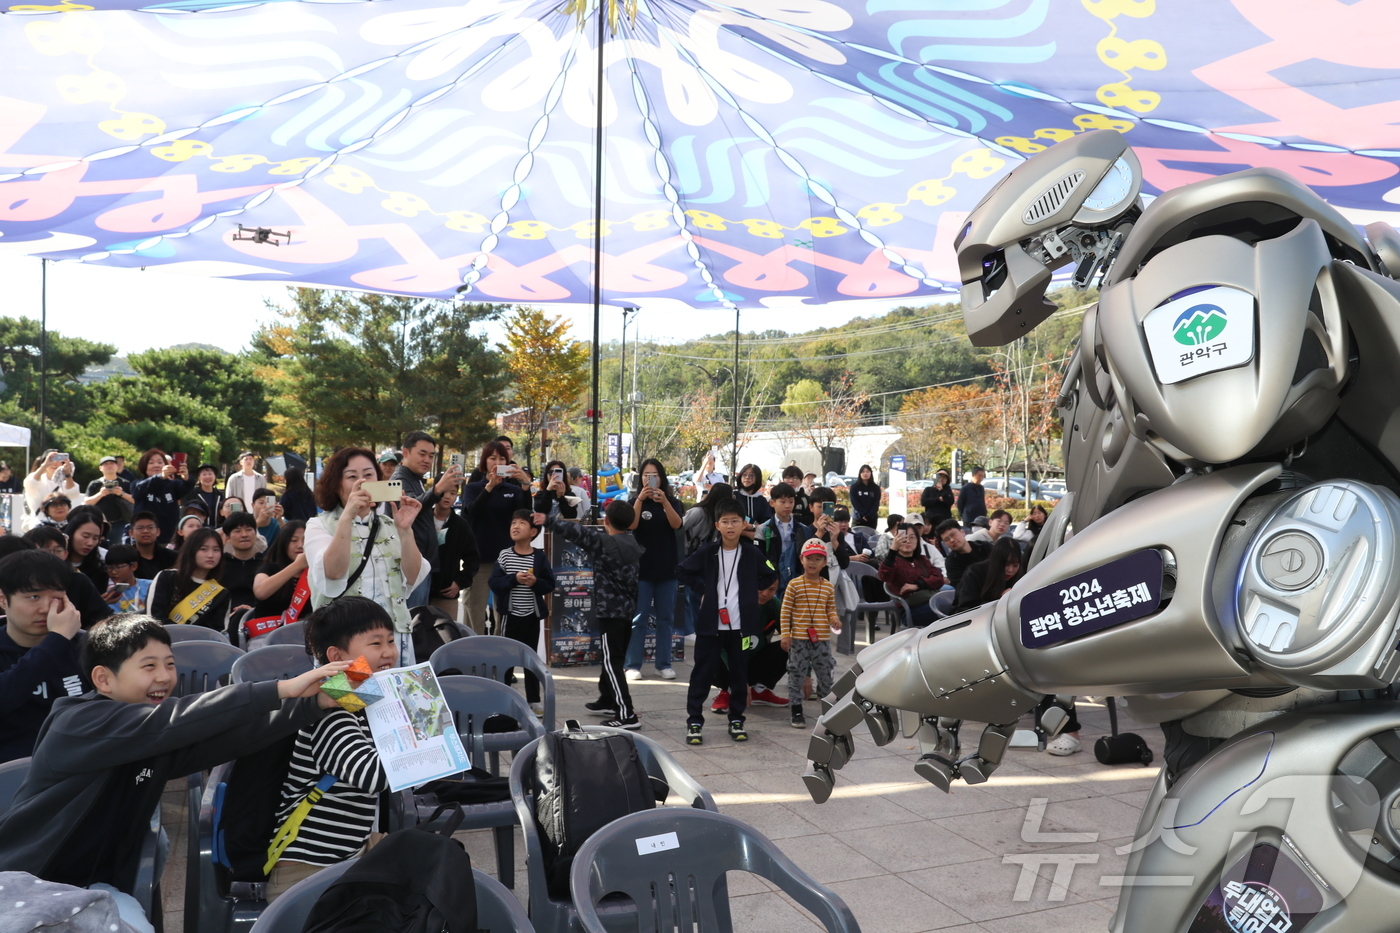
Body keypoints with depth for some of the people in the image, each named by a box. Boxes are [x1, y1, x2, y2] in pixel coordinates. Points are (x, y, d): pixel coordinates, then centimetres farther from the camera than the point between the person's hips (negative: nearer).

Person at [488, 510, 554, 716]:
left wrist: (536, 582, -21)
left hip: (532, 615, 1)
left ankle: (533, 699, 20)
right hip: (510, 614, -1)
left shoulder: (540, 557, -3)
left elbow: (550, 585, -3)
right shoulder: (504, 556, -4)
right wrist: (514, 579, -21)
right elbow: (494, 583, -9)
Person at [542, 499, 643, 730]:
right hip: (628, 607, 8)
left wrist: (548, 520, -15)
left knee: (612, 661, -7)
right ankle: (607, 699, 38)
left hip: (610, 610, -8)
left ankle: (627, 714, -10)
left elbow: (576, 532, -21)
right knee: (614, 657, 22)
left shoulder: (604, 542, -17)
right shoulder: (633, 543, 6)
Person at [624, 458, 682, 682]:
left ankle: (663, 664, 14)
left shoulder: (672, 502, 5)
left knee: (665, 618, 7)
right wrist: (640, 499, -27)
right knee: (638, 618, -2)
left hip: (666, 568, 2)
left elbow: (676, 524, -13)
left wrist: (664, 501, -27)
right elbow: (631, 525, -15)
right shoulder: (635, 501, 2)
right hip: (641, 567, -2)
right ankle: (632, 665, 2)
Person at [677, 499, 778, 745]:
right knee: (702, 672, 1)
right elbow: (682, 572, 7)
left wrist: (751, 590, 5)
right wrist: (702, 590, 1)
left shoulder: (752, 554, 0)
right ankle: (694, 721, 8)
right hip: (710, 623, -1)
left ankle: (736, 720, 21)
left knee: (739, 673, 9)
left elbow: (771, 576, 13)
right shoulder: (708, 552, -2)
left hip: (740, 624, 1)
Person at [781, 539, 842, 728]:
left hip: (822, 639, 3)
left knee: (825, 674, 10)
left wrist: (834, 619, -9)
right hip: (799, 638, -3)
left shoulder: (828, 587, 5)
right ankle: (796, 711, 13)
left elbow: (831, 609, 14)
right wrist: (785, 635, -7)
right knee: (796, 674, 3)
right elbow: (785, 611, -4)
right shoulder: (794, 584, -5)